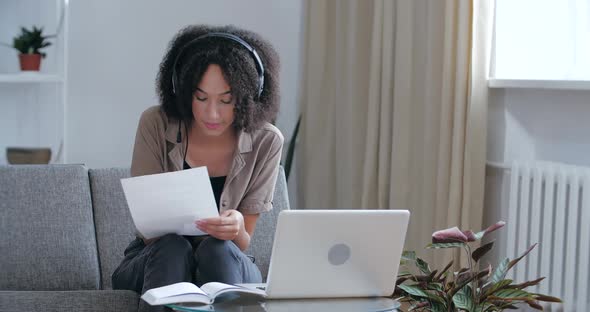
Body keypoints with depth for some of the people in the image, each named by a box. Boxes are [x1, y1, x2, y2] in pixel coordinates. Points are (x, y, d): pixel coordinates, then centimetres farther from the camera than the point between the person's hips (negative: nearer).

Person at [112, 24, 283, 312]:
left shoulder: (266, 142, -12)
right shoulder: (155, 124, -14)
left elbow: (243, 244, -7)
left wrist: (236, 228, -32)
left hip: (225, 265, 0)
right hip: (157, 259, 0)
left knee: (218, 249, -33)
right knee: (172, 248, -33)